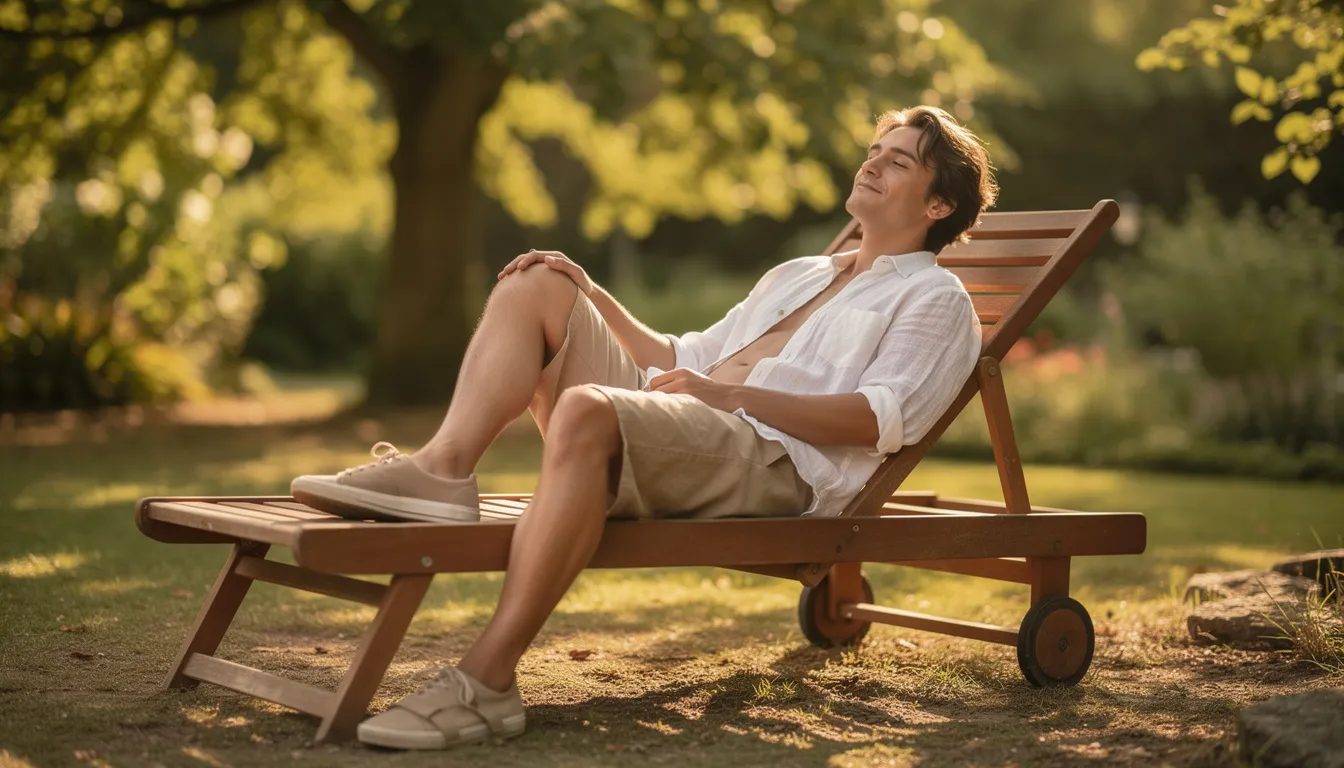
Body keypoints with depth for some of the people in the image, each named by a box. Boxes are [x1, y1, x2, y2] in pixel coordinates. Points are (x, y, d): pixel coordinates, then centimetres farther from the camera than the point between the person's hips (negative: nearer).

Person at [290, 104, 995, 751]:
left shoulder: (935, 299, 11)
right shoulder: (797, 275, 36)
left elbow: (881, 418, -9)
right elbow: (684, 359, 33)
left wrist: (728, 395, -16)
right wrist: (591, 294, 20)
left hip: (774, 460, -8)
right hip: (675, 439, 8)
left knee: (586, 407, -37)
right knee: (536, 283, 3)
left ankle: (486, 681, -41)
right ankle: (442, 471, -21)